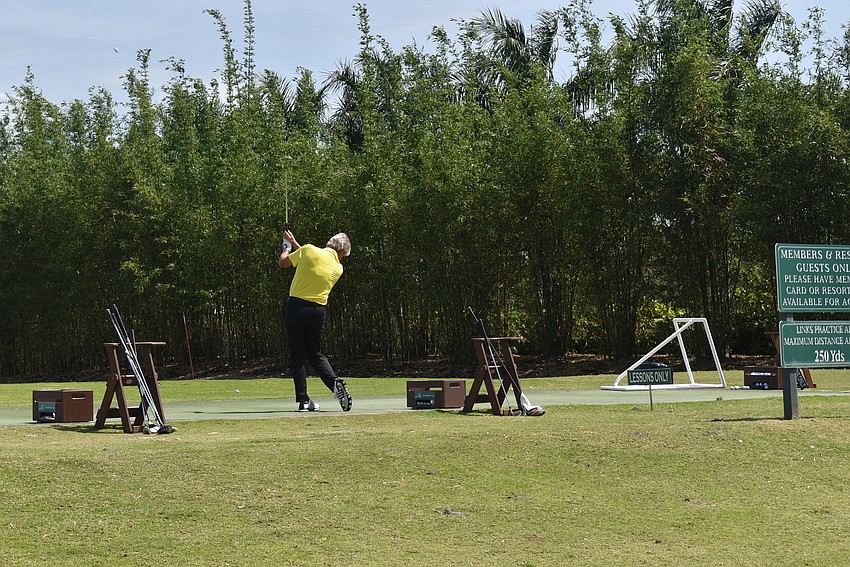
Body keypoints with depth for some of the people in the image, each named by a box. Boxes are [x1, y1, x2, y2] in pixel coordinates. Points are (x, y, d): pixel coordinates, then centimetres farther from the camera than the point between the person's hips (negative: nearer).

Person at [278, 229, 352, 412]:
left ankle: (303, 400, -1)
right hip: (317, 311, 2)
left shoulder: (309, 250, -4)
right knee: (315, 353, 18)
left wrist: (287, 247, 28)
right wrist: (295, 244, 26)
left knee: (297, 354, 4)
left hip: (295, 306, -2)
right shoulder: (338, 269, 6)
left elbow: (283, 262, 7)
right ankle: (335, 381, -7)